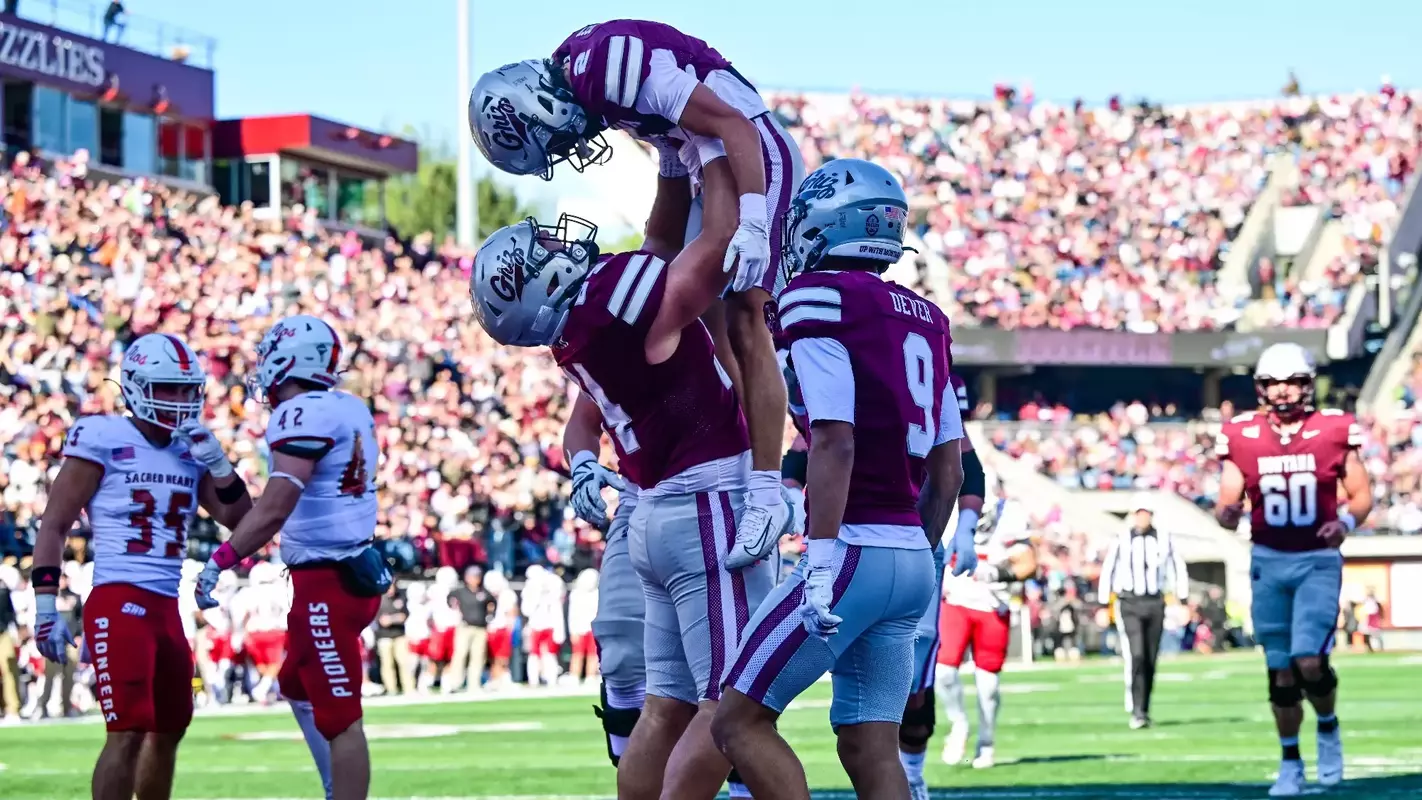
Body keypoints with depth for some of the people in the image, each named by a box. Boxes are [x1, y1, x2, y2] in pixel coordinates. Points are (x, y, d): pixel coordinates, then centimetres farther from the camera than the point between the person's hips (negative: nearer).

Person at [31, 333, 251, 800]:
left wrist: (216, 462, -2)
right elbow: (54, 525, -6)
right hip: (118, 603, -8)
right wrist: (46, 604, -12)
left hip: (167, 607, 8)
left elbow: (240, 521, 12)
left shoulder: (192, 452, 12)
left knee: (169, 730, 17)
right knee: (128, 732, -15)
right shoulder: (103, 441, -7)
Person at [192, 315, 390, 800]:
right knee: (298, 687, 25)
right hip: (352, 570, 10)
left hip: (326, 582, -10)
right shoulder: (350, 411, 11)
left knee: (339, 716, -5)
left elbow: (274, 509, -21)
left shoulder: (303, 414, -15)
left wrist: (219, 562, -15)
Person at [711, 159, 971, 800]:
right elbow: (949, 467, 18)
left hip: (856, 551, -8)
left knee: (739, 722, -2)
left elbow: (835, 443, -18)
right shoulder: (923, 319, 16)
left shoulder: (820, 299, -8)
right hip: (913, 558, 8)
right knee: (870, 748, 7)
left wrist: (821, 563, -20)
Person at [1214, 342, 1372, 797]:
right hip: (1268, 561, 2)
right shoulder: (1241, 437, 0)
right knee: (1281, 670, 5)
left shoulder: (1334, 431, -4)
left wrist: (1347, 522, -16)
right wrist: (1228, 515, -20)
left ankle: (1328, 728, 13)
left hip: (1318, 560, -2)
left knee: (1309, 660, -16)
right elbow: (1226, 506, 3)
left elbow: (1362, 496, 4)